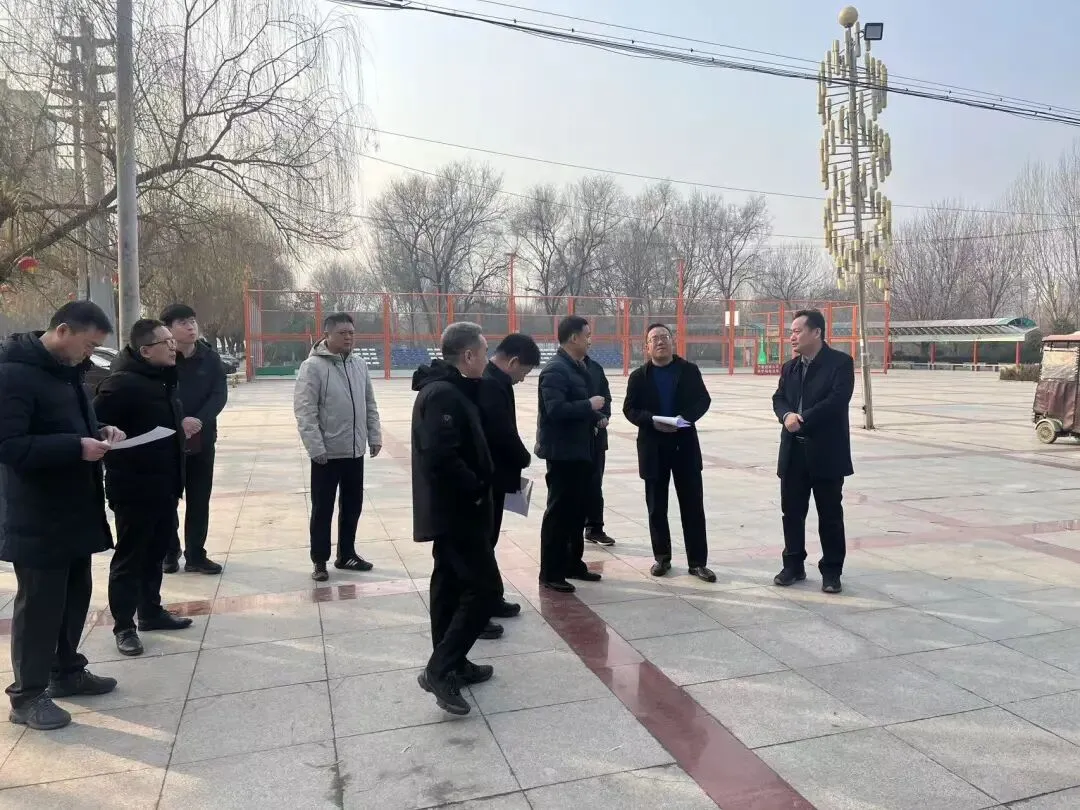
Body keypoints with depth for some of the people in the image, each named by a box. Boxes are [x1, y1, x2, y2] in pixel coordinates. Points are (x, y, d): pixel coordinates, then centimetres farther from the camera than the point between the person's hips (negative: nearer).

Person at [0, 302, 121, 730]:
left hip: (74, 508, 9)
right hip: (37, 517, -9)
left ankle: (67, 671, 34)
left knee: (76, 594, 18)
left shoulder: (67, 370, 10)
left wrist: (99, 432, 2)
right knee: (39, 604, 2)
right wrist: (76, 447, -29)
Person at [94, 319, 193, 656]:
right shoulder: (122, 384, -20)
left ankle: (151, 611, 34)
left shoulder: (165, 379, 9)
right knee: (129, 557, 4)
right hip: (134, 488, -9)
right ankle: (124, 626, 17)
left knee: (156, 552, 19)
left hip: (164, 486, 9)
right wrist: (120, 457, -20)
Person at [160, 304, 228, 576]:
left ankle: (196, 555, 17)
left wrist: (198, 420, -19)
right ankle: (169, 553, 22)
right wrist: (179, 422, -23)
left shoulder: (210, 358, 2)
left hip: (202, 439, 3)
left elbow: (220, 395, -4)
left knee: (199, 500, 8)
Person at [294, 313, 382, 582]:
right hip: (327, 452, -6)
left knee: (352, 506, 15)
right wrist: (316, 447, -19)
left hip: (355, 450, 6)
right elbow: (304, 410, -15)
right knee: (323, 509, 6)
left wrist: (375, 436, 8)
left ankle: (346, 554, 30)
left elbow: (370, 404, 13)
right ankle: (320, 561, 20)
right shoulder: (313, 366, -12)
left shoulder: (359, 364, 7)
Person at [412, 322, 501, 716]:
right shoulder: (445, 394, -21)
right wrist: (477, 491, -18)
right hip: (457, 509, -11)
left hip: (448, 507, 11)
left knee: (451, 583, 16)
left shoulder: (446, 388, 13)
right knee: (485, 587, -6)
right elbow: (441, 456, -30)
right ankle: (440, 669, -3)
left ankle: (451, 662, 27)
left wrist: (476, 486, 8)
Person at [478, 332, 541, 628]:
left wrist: (515, 460, 6)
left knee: (485, 540, 19)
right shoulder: (491, 384, -21)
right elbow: (504, 433, -24)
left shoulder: (489, 380, 12)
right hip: (487, 479, -10)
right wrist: (523, 459, -6)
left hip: (487, 476, 10)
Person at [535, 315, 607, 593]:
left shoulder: (578, 367, 13)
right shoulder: (555, 370, -17)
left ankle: (573, 564, 28)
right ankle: (550, 572, 8)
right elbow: (556, 409, -27)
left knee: (578, 510, 16)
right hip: (562, 452, -9)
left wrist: (596, 417, 4)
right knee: (559, 512, -2)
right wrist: (590, 406, -18)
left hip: (581, 450, 9)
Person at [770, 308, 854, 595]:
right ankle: (794, 565, 23)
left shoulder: (840, 362, -6)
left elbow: (837, 400, -18)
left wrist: (802, 419, -18)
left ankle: (831, 571, 15)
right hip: (793, 451, 6)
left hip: (826, 451, -6)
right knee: (792, 511, 10)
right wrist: (787, 416, -14)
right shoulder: (789, 367, 14)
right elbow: (778, 398, 8)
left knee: (830, 514, 4)